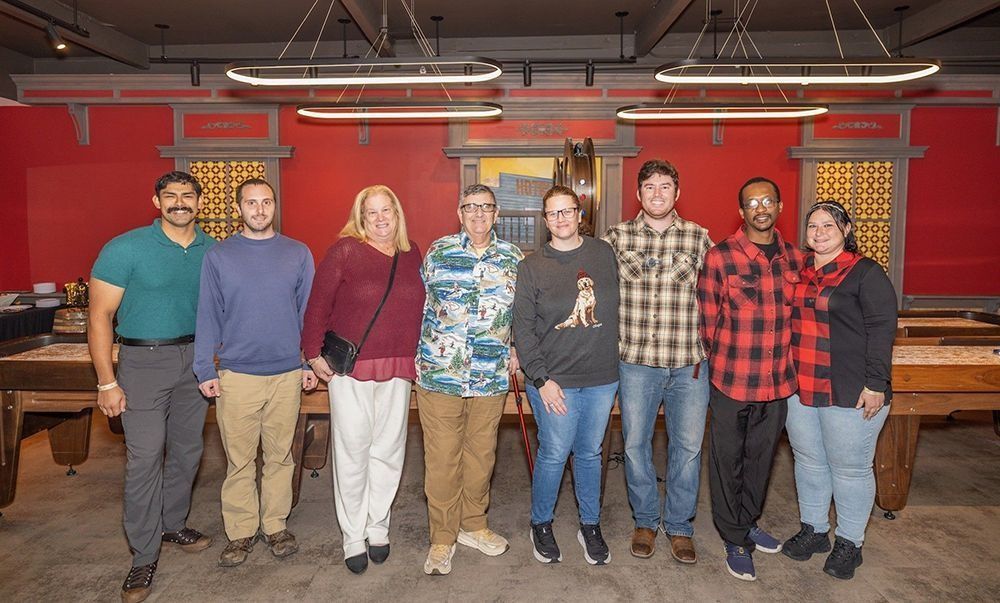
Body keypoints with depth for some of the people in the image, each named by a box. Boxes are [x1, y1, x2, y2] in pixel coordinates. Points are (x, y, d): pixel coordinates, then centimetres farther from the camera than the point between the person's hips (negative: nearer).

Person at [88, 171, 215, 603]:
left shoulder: (211, 251, 3)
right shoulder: (126, 249, -9)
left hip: (195, 359, 4)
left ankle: (173, 524, 34)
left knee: (187, 450, 14)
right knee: (145, 459, -2)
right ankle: (144, 556, 11)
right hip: (143, 361, -4)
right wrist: (107, 382, -13)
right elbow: (100, 316, -10)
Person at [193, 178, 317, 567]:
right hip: (235, 375, -1)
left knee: (279, 456, 11)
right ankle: (240, 532, 22)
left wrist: (311, 363, 2)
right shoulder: (218, 257, 3)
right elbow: (208, 316, 2)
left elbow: (308, 312, 6)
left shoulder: (298, 254, 4)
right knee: (239, 459, 7)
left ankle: (275, 526, 26)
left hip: (288, 374, 1)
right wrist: (205, 370, -2)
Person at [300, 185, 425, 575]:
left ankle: (378, 528, 27)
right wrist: (313, 352, -8)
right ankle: (353, 536, 19)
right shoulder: (345, 251, -4)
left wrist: (422, 355, 14)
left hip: (397, 370, 4)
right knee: (352, 451, 3)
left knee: (388, 450, 10)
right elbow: (318, 304, -4)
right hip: (350, 368, -3)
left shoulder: (411, 254, 9)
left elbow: (421, 307, 16)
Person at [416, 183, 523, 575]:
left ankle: (473, 525, 34)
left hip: (491, 376, 2)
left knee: (481, 454, 14)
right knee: (441, 457, 3)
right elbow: (421, 303, 10)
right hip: (439, 373, -2)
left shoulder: (513, 257, 6)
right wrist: (424, 353, 9)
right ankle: (442, 537, 20)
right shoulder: (438, 252, 2)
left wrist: (515, 348, 5)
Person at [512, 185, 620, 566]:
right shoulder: (532, 266, -3)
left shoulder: (604, 253, 4)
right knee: (554, 455, 3)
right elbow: (523, 328, -5)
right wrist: (541, 379, -11)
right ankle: (540, 525, 26)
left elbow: (616, 308, 10)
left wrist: (614, 360, 7)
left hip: (602, 377, 3)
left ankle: (591, 526, 32)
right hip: (554, 380, -2)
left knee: (590, 453, 14)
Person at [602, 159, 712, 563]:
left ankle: (679, 526, 29)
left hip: (689, 363, 1)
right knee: (635, 444, 10)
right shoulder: (617, 237, 2)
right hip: (636, 361, 0)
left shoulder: (699, 238, 4)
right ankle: (645, 522, 31)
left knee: (687, 446, 9)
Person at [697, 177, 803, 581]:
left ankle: (749, 522, 41)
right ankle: (735, 540, 25)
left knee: (761, 457, 19)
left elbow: (795, 316, 15)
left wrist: (788, 364, 13)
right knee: (728, 460, 8)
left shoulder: (794, 258, 4)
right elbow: (707, 321, -5)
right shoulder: (719, 257, -11)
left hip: (778, 381, 5)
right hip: (731, 380, -4)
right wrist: (721, 365, 1)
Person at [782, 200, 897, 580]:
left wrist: (875, 384, -17)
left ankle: (849, 543, 24)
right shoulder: (798, 271, 10)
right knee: (808, 461, 16)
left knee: (849, 468, 7)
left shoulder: (866, 273, -8)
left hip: (850, 393, -6)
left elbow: (882, 329, -12)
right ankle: (813, 530, 33)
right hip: (799, 390, 6)